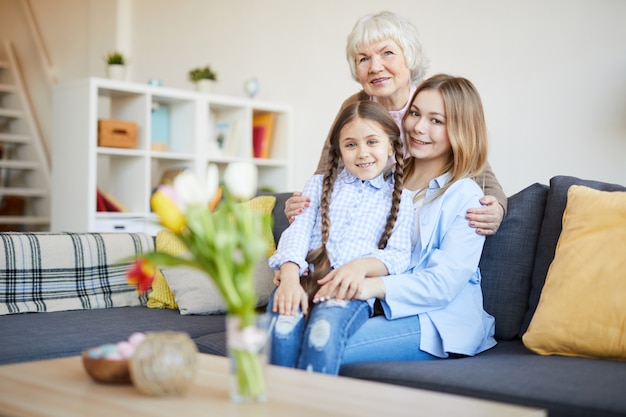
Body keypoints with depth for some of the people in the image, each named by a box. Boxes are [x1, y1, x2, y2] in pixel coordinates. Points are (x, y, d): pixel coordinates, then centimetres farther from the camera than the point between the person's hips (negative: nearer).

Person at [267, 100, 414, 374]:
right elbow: (298, 231, 8)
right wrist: (290, 277, -14)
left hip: (352, 291, -1)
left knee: (326, 326, -37)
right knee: (284, 321, -34)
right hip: (305, 281, 2)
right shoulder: (319, 185, 24)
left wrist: (363, 265, -17)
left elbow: (399, 256, 7)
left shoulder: (399, 200, 20)